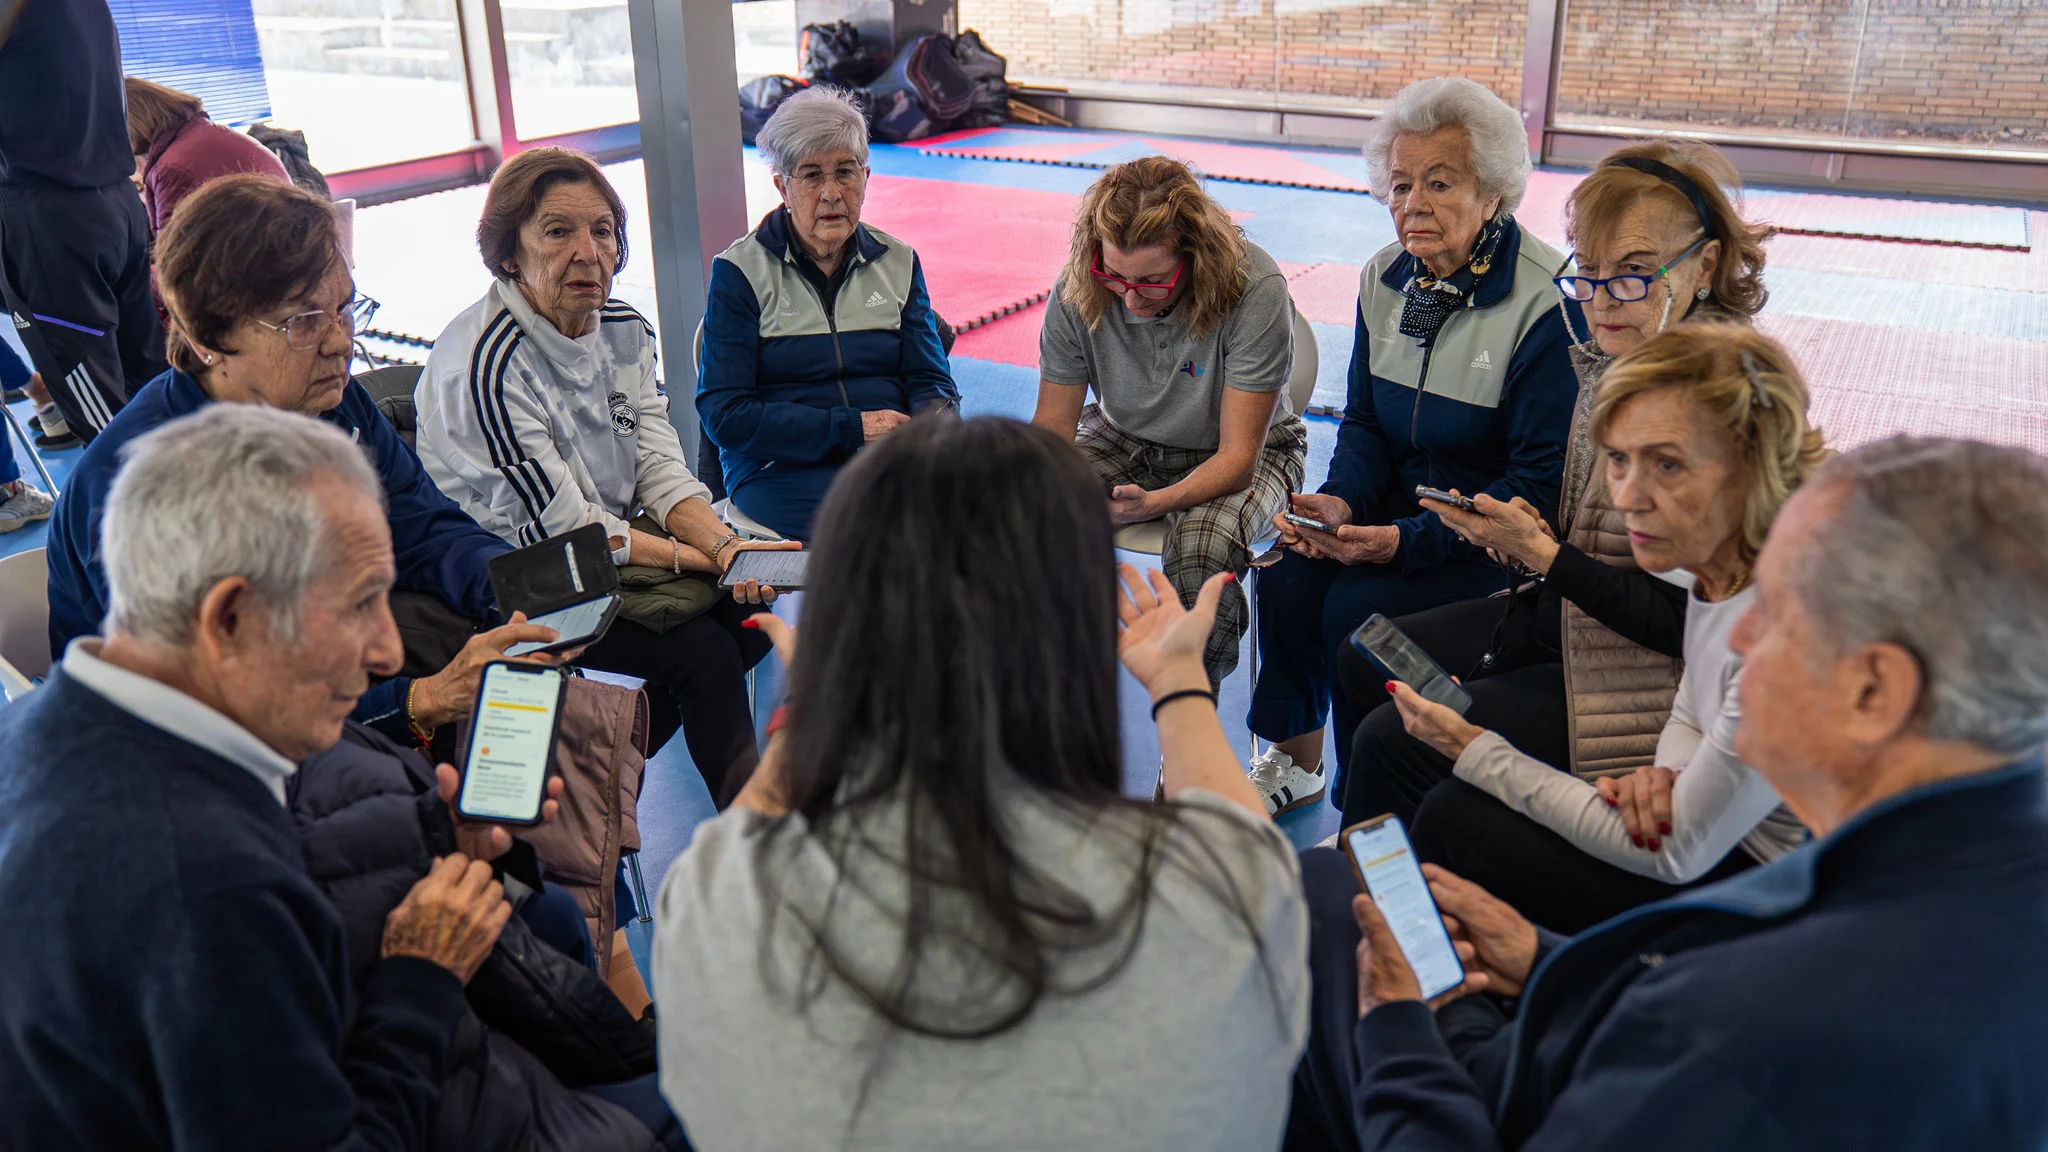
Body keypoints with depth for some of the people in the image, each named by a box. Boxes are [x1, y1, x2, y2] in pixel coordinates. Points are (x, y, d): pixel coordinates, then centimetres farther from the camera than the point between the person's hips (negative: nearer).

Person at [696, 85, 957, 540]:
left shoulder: (898, 262, 15)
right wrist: (852, 429, -12)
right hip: (783, 466, -4)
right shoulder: (740, 271, 3)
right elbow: (725, 415, -4)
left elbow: (930, 381, 14)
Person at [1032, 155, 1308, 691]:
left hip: (1246, 450, -3)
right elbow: (1051, 429, -12)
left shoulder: (1255, 290, -30)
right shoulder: (1078, 290, -19)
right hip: (1124, 439, 4)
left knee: (1200, 550, -35)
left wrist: (1157, 501, -47)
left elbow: (1237, 455, -28)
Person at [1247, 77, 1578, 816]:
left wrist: (1409, 540, -28)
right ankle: (1293, 760, 4)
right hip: (1400, 504, 6)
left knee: (1356, 608, -26)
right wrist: (1342, 501, -11)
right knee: (1288, 577, -19)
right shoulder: (1385, 280, 3)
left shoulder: (1547, 303, -19)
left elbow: (1540, 485, -19)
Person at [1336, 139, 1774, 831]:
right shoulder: (1611, 359, 1)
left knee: (1393, 740, -15)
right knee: (1364, 662, 14)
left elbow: (1689, 622, -24)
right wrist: (1524, 533, -6)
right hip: (1568, 617, 9)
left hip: (1647, 682, -9)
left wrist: (1545, 556, -22)